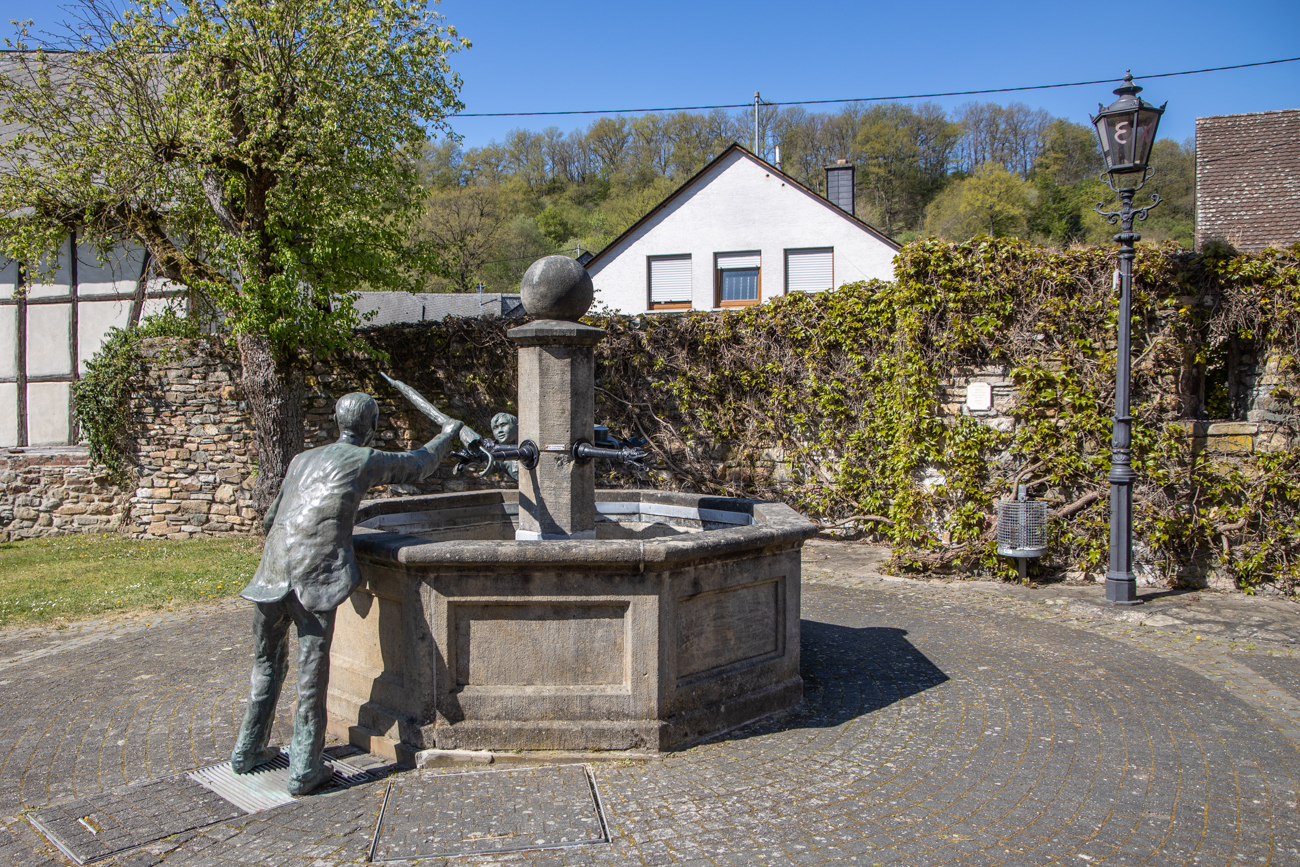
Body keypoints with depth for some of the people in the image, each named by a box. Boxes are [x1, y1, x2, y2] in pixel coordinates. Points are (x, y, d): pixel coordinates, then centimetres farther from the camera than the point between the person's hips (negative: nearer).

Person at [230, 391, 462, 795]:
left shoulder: (302, 459, 20)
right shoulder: (365, 459, 4)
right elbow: (419, 466, 17)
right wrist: (447, 434, 33)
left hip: (271, 575, 6)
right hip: (317, 578, -6)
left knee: (268, 665, 21)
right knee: (312, 675, 2)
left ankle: (248, 751, 33)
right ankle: (304, 770, 7)